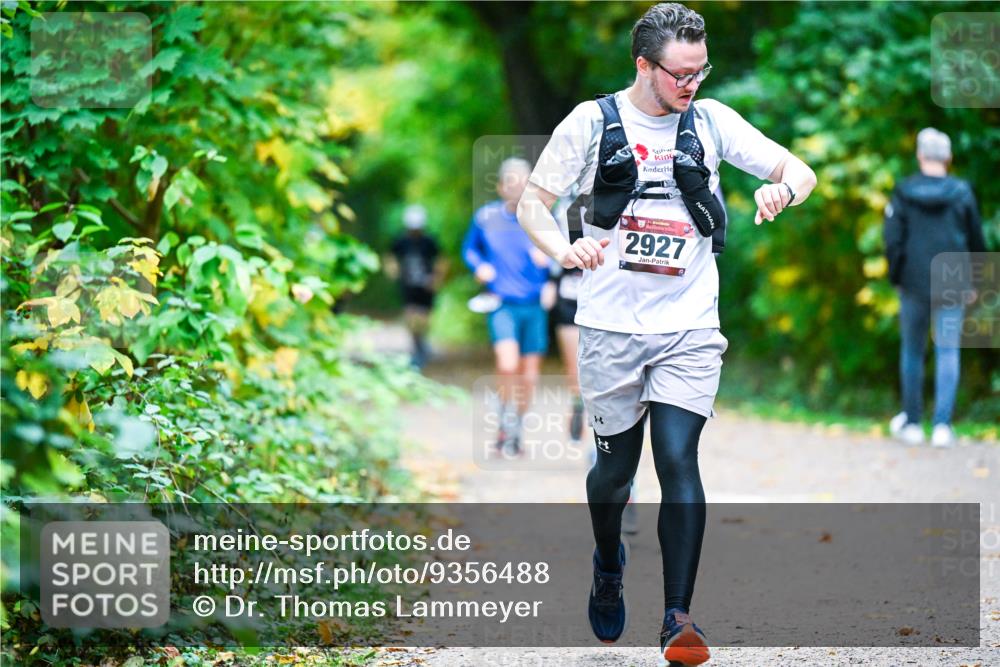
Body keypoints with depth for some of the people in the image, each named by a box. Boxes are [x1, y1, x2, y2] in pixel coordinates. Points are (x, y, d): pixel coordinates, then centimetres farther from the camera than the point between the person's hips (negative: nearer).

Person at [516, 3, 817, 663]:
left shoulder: (712, 120, 3)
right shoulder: (591, 122, -1)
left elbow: (801, 171, 5)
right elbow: (532, 201, 2)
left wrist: (784, 187, -20)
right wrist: (563, 249, -20)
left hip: (690, 327, 0)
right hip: (612, 327, 0)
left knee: (678, 461, -12)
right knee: (616, 465, 10)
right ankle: (609, 566, 41)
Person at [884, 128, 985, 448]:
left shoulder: (903, 194, -6)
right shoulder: (962, 194, -4)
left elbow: (893, 240, -7)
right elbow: (976, 241, 1)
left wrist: (896, 277, 7)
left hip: (914, 283, 0)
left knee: (912, 351, 14)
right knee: (948, 352, 4)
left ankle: (911, 422, 22)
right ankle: (942, 425, -5)